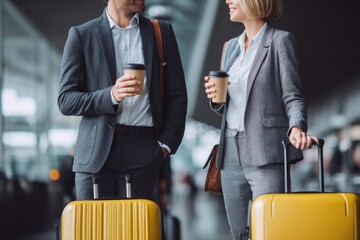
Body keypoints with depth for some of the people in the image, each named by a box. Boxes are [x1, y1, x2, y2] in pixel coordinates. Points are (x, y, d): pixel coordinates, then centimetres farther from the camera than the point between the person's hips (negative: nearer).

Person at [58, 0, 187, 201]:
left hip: (142, 154, 1)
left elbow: (177, 96, 13)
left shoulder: (162, 32, 13)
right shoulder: (82, 35, 6)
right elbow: (66, 101, 1)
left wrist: (166, 145, 0)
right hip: (96, 153, -1)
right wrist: (111, 96, -15)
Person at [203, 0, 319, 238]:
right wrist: (215, 96, 0)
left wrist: (296, 127, -25)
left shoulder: (281, 40, -1)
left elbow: (293, 96, -6)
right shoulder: (230, 46, 18)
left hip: (266, 155, -6)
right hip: (231, 155, 6)